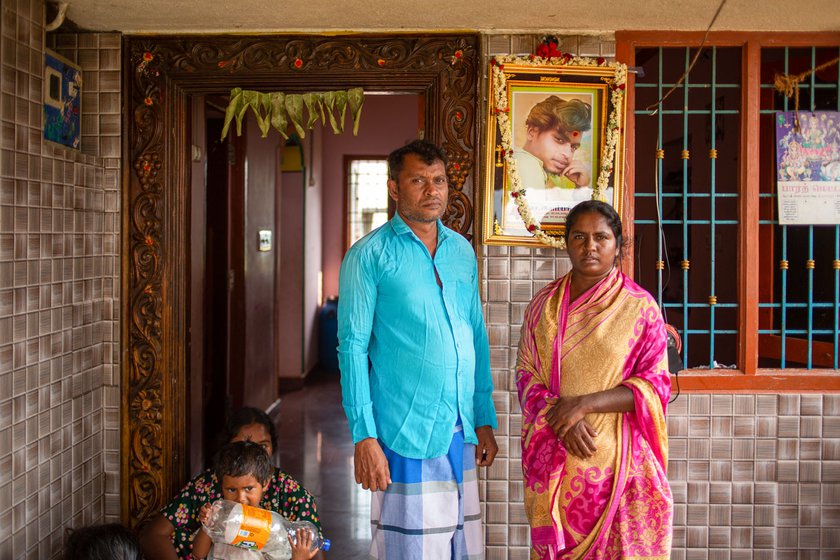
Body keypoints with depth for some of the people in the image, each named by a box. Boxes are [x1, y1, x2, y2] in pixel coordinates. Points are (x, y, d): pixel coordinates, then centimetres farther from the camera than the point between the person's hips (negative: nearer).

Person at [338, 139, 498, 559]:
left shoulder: (462, 251, 12)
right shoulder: (369, 255, -5)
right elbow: (353, 347, -7)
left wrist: (485, 419, 12)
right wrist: (364, 435, -13)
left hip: (461, 433, 6)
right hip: (405, 436, -5)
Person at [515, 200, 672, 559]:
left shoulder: (639, 307, -3)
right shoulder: (543, 305, 6)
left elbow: (655, 386, -6)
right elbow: (526, 377, 4)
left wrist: (585, 403, -18)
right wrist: (561, 420, -14)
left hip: (619, 460, -2)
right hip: (555, 461, 2)